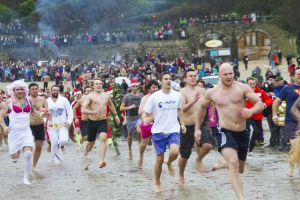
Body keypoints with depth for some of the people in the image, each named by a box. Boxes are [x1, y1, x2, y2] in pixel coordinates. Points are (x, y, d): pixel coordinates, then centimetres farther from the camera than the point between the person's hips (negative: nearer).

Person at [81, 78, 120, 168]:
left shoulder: (106, 95, 7)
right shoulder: (90, 96, -9)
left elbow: (111, 104, 29)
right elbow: (83, 110, -20)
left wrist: (116, 115, 32)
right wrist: (93, 112, -35)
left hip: (103, 121, 2)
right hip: (92, 122, -2)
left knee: (103, 138, -24)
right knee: (91, 142, 13)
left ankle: (101, 161, -32)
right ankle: (86, 153, 48)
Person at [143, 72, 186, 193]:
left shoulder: (177, 95, 0)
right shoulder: (154, 96, -8)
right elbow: (147, 114, -2)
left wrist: (182, 123, 12)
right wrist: (149, 119, -23)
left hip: (173, 130, 1)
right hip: (158, 131, -1)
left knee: (175, 152, -25)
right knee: (159, 159, 4)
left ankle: (169, 163, 12)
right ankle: (157, 183, 26)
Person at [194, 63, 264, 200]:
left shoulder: (243, 88, -4)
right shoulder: (212, 93, 0)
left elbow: (260, 104, -7)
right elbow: (202, 107, 19)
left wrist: (251, 111, -30)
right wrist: (197, 128, 19)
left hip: (242, 133, 3)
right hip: (225, 132, -3)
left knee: (240, 169, 17)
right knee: (233, 163, -28)